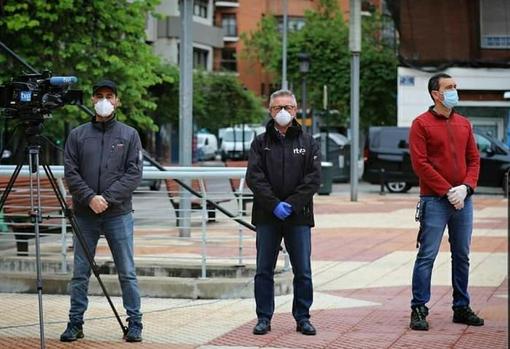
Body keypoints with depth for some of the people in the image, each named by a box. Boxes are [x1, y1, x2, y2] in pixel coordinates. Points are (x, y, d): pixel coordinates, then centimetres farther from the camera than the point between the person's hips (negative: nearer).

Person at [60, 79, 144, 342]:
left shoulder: (129, 135, 5)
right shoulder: (77, 135, 7)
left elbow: (134, 173, -3)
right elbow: (70, 172, 1)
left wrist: (108, 198, -13)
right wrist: (90, 198, -13)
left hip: (118, 214, -1)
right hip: (84, 214, 1)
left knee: (127, 272, 1)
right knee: (80, 273, 5)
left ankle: (134, 323, 7)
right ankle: (75, 323, 12)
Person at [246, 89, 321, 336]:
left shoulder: (308, 143, 6)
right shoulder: (261, 143, 6)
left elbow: (313, 179, -2)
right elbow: (254, 177, -4)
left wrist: (291, 204, -13)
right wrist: (274, 204, -15)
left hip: (298, 216, 0)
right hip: (267, 216, 0)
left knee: (303, 271, 3)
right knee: (264, 271, 5)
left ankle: (302, 318, 12)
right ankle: (264, 318, 12)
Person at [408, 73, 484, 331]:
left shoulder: (464, 124, 13)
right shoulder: (422, 124, -4)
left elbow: (474, 159, 12)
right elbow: (420, 164, -10)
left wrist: (466, 187, -5)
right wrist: (447, 191, -14)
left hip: (463, 200, 6)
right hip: (434, 201, -5)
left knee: (462, 256, 10)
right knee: (427, 256, -5)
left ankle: (461, 308, 19)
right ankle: (418, 309, -1)